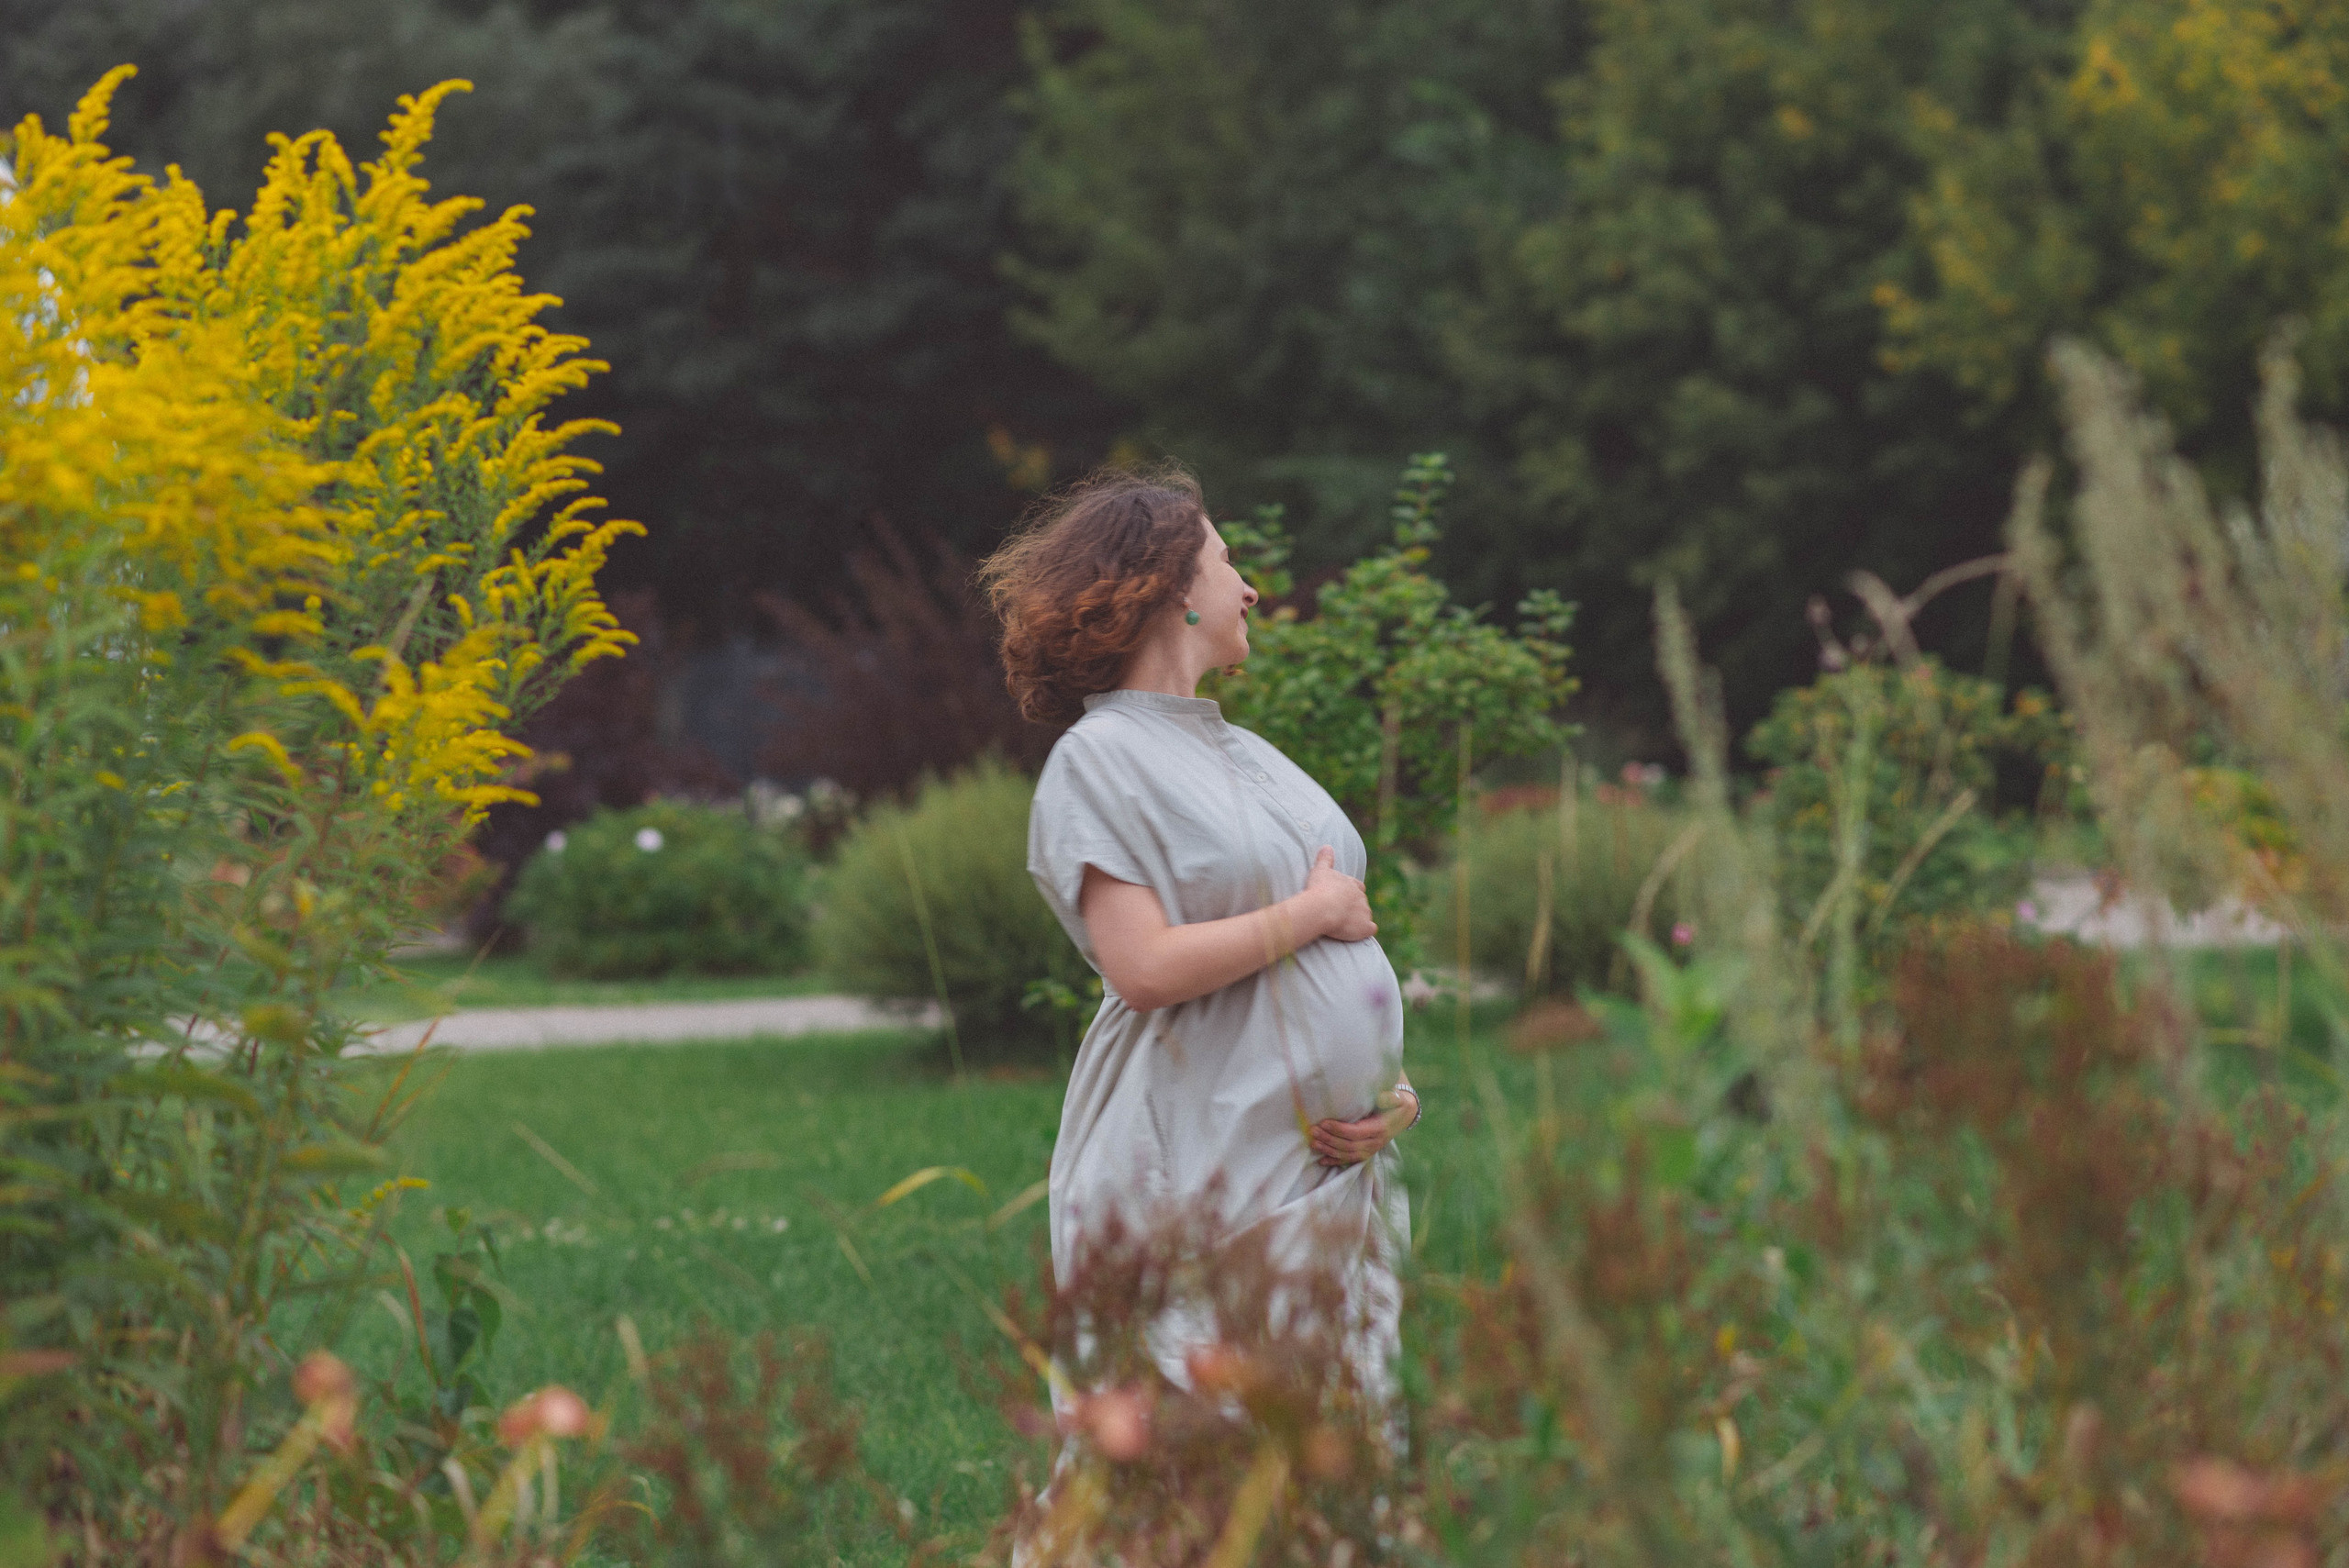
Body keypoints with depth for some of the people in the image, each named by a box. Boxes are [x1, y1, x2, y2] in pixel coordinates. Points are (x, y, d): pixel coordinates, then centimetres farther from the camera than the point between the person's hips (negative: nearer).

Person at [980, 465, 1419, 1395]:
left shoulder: (1252, 756, 21)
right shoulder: (1101, 755, -4)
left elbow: (1349, 957, 20)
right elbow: (1143, 967, -17)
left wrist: (1396, 1092, 2)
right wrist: (1312, 914, -7)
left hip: (1333, 1169, 7)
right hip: (1195, 1176, -7)